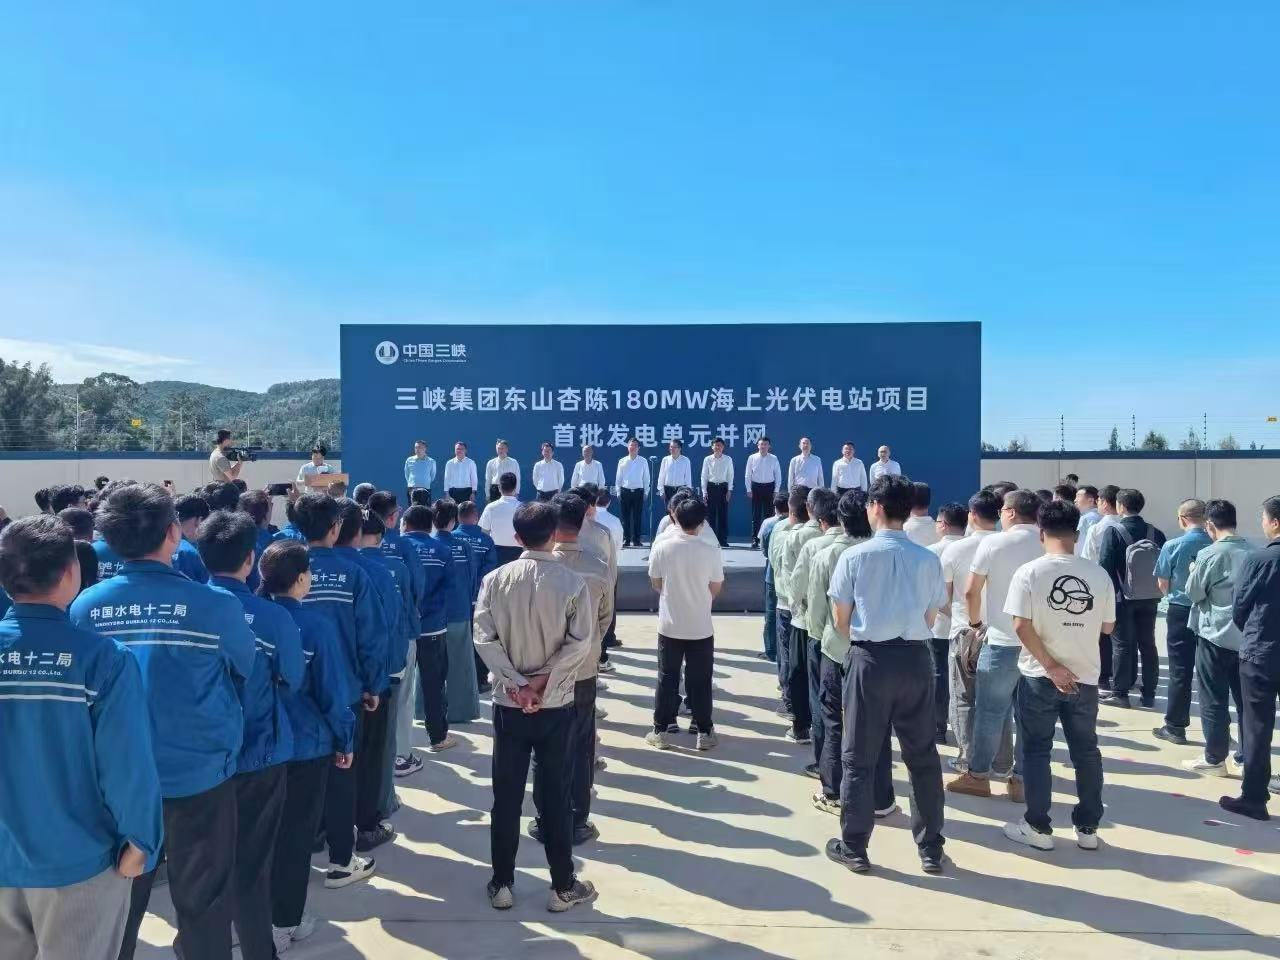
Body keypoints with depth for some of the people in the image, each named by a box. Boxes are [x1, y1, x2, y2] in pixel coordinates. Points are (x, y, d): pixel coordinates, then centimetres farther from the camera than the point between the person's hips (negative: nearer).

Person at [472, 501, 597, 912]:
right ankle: (563, 887, 19)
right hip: (556, 705, -2)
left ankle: (502, 884, 23)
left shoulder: (495, 579, -3)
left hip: (508, 703, 2)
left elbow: (484, 638, -8)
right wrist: (543, 681, -13)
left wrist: (515, 683, -10)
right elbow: (580, 643, -16)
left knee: (506, 797, 12)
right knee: (556, 796, 9)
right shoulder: (573, 582, -10)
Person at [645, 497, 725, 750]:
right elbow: (716, 590, -3)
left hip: (669, 625, 1)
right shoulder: (710, 551, -13)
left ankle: (660, 731, 18)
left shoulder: (661, 547, -11)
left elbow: (656, 584, 1)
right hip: (701, 627, -1)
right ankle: (704, 733, 17)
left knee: (667, 678, 12)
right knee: (700, 681, 10)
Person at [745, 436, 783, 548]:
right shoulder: (752, 458, -1)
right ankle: (755, 539, 7)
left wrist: (776, 491, -1)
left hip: (769, 487, 0)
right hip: (756, 487, 0)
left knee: (768, 514, 5)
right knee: (756, 514, 2)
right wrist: (749, 490, -1)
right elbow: (747, 475, 3)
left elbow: (778, 475, 3)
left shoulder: (773, 459, 0)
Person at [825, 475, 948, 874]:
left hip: (870, 659, -2)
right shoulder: (927, 559, 0)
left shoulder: (854, 556, -7)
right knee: (922, 755, 15)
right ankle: (931, 849, 25)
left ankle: (853, 848, 19)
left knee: (859, 756, 9)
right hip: (915, 659, 3)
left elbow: (841, 622, -1)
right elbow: (930, 619, 6)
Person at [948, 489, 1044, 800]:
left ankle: (978, 775, 17)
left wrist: (976, 623, 9)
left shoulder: (993, 543, -7)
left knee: (990, 710, 7)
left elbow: (971, 592, -6)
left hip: (1002, 641, -3)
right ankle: (1022, 778, 17)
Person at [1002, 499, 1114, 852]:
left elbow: (1021, 626, -17)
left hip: (1039, 676, -3)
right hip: (1085, 676, 3)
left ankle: (1038, 827, 15)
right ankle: (1088, 828, 24)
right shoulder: (1099, 574, -3)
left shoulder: (1029, 572, -11)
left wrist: (1051, 666, -12)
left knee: (1036, 750, 9)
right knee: (1086, 750, 16)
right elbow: (1107, 627, 5)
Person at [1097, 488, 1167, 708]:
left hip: (1122, 598, -4)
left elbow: (1105, 565, -15)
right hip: (1149, 598, 4)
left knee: (1122, 645, 4)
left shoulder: (1113, 531, -12)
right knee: (1148, 644, 12)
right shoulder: (1156, 533, 1)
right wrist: (1156, 588, 15)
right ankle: (1149, 694, 18)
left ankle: (1120, 693, 6)